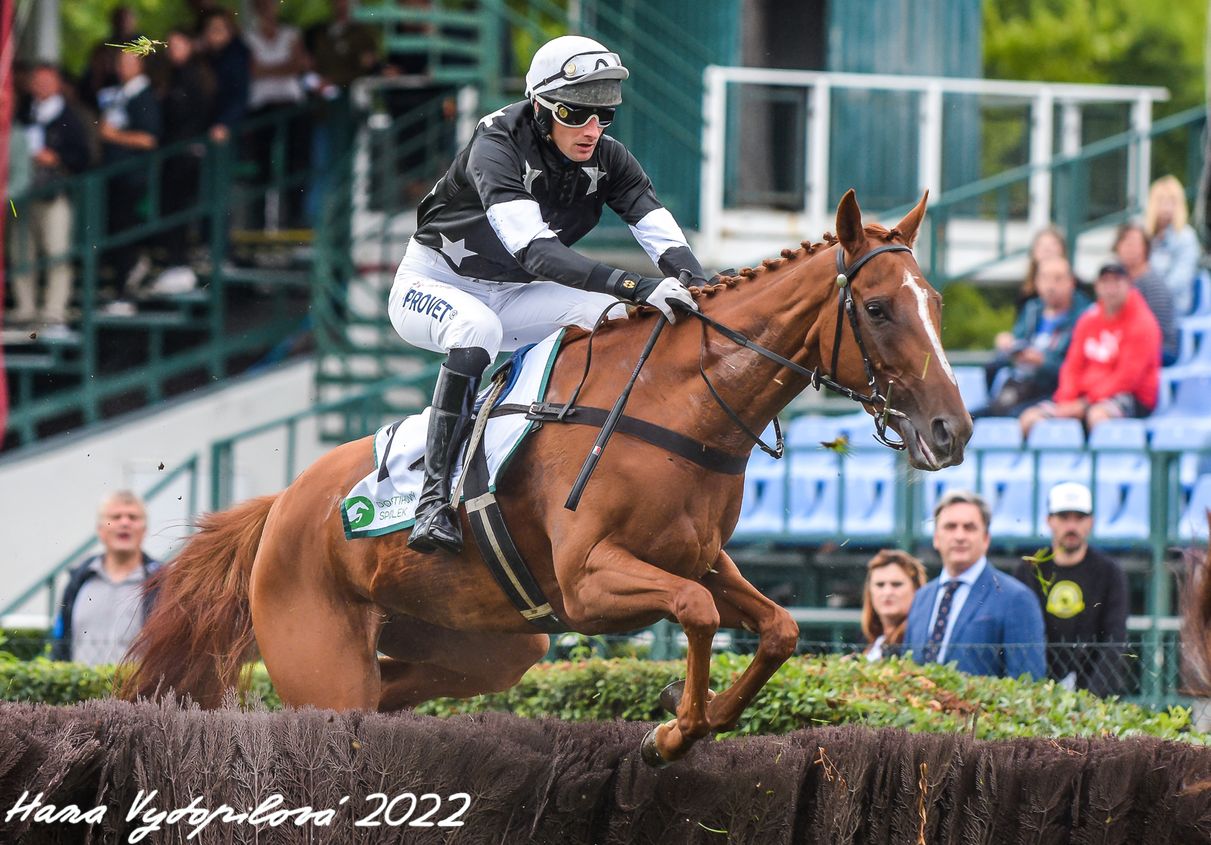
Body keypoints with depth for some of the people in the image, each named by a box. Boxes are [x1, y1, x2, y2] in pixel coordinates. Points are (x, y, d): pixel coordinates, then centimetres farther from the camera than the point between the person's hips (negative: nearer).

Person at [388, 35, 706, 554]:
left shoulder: (607, 159, -10)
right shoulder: (497, 146, -29)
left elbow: (666, 239, -17)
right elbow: (535, 251, -42)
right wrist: (635, 286, -52)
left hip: (511, 295, 6)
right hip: (433, 286, -6)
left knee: (613, 316, -17)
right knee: (477, 327, -38)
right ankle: (434, 497, -36)